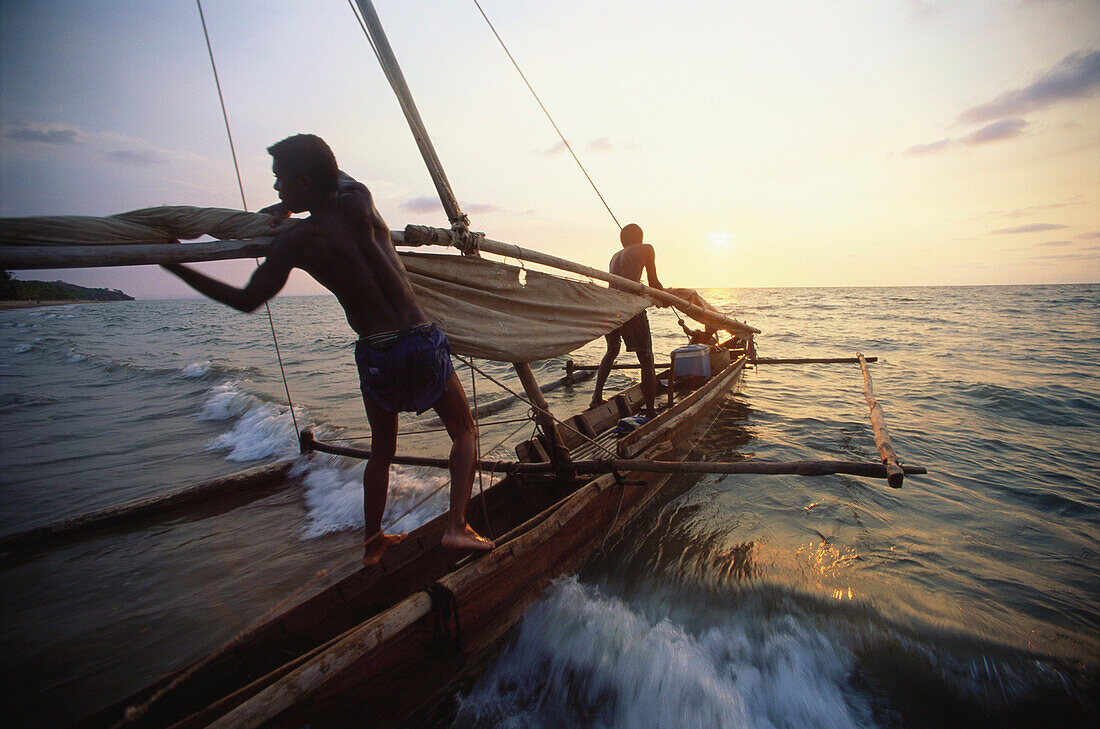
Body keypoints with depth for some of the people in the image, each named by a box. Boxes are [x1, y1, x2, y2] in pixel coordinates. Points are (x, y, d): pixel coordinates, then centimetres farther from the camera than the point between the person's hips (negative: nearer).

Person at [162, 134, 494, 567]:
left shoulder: (292, 243, -6)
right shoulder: (359, 202, -2)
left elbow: (246, 301, 5)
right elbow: (341, 181, 23)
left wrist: (175, 266, 16)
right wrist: (284, 209, 27)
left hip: (374, 356, 0)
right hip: (424, 343, 0)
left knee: (381, 451, 23)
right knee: (464, 432, 17)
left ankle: (372, 541, 35)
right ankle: (457, 527, 6)